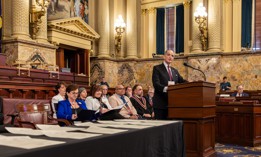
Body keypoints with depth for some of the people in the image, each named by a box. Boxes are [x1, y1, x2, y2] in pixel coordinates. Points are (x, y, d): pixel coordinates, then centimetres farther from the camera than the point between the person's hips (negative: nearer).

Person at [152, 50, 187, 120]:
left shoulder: (175, 71, 20)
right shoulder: (157, 68, 0)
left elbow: (182, 81, 11)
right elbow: (156, 84, -12)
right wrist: (166, 88, -30)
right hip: (160, 103, -6)